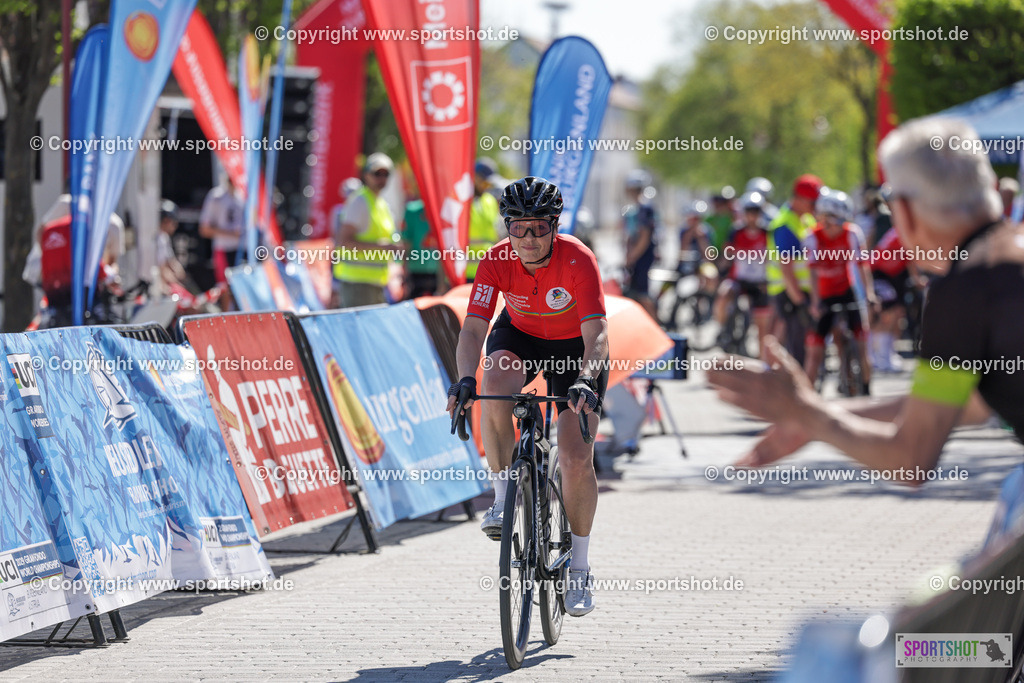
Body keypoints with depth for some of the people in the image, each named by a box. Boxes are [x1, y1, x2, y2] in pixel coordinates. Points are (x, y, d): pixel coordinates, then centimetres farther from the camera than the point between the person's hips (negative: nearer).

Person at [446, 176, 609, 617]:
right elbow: (474, 327, -31)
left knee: (576, 460, -10)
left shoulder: (578, 260, -32)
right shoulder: (497, 261, -25)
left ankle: (579, 568, 7)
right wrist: (465, 379, -49)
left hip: (574, 346, -2)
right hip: (520, 336, 2)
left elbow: (596, 333, -38)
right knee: (494, 385, -34)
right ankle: (504, 497, -18)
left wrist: (586, 381, -56)